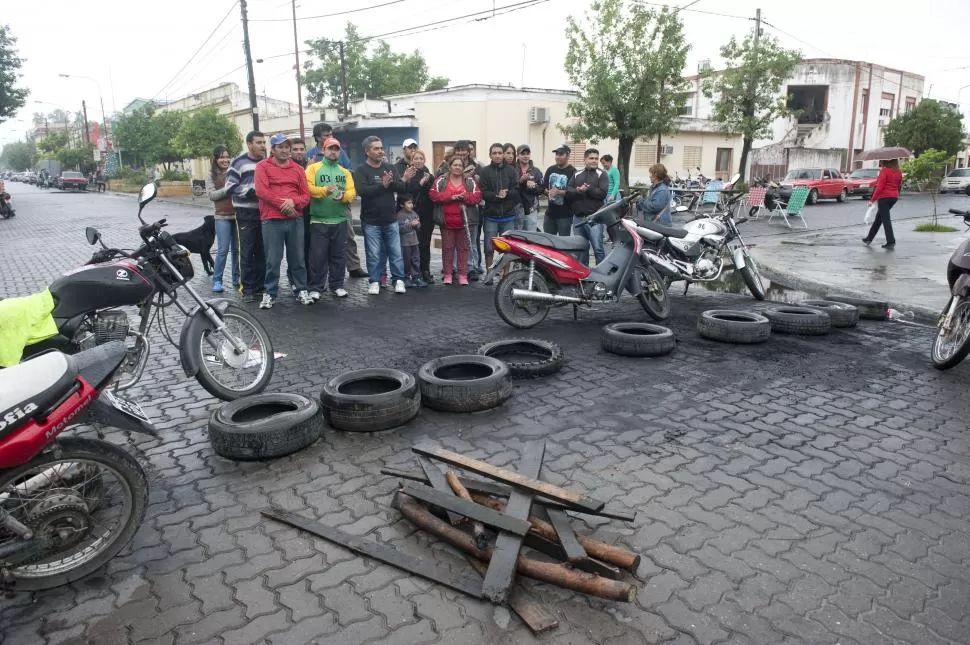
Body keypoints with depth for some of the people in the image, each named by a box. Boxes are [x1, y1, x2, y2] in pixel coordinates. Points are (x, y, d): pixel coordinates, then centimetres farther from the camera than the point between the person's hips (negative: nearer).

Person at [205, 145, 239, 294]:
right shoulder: (211, 175, 5)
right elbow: (211, 194, -4)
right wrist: (228, 189, -16)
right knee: (223, 249, -5)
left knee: (237, 249, 8)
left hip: (238, 215, 1)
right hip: (222, 217, -1)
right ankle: (217, 281, 5)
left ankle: (236, 279, 18)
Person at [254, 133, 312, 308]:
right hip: (272, 220, -3)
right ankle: (270, 294, 10)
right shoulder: (263, 166, 4)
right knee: (272, 260, 1)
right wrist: (282, 204, -12)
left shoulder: (297, 169, 13)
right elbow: (261, 191, -8)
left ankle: (302, 290, 18)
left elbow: (306, 195, 9)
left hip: (295, 220, 3)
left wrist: (293, 202, -12)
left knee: (298, 257, 8)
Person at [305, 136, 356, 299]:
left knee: (339, 255, 9)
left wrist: (343, 195, -20)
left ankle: (337, 285, 19)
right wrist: (325, 190, -27)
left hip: (340, 221, 4)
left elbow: (352, 192, 1)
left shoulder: (345, 172, 13)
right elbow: (308, 188, -11)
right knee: (317, 255, -1)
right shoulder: (313, 168, 2)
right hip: (319, 221, -3)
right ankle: (315, 287, 7)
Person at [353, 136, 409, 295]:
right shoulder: (361, 170, -4)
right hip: (371, 221, -3)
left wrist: (392, 182, -23)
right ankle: (374, 281, 17)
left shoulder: (390, 168, 7)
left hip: (391, 220, 3)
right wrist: (382, 185, -28)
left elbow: (401, 188, -2)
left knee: (396, 252, 6)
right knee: (374, 255, 4)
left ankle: (398, 280, 17)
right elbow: (362, 191, -20)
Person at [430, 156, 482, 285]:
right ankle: (447, 274, 14)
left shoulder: (470, 182, 7)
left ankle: (463, 275, 11)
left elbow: (477, 197, -3)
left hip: (464, 221, 1)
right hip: (446, 222, 0)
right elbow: (434, 195, -8)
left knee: (463, 248, 5)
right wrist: (450, 197, -18)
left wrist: (464, 196, -19)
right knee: (447, 248, 6)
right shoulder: (440, 181, 5)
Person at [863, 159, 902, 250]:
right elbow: (899, 186, 14)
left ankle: (891, 242, -10)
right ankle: (869, 238, 30)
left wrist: (872, 200, -11)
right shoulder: (898, 172, 9)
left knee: (885, 219, -6)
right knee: (879, 218, 20)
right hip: (894, 197, 8)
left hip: (884, 197, -8)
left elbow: (879, 187, -16)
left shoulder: (884, 171, -12)